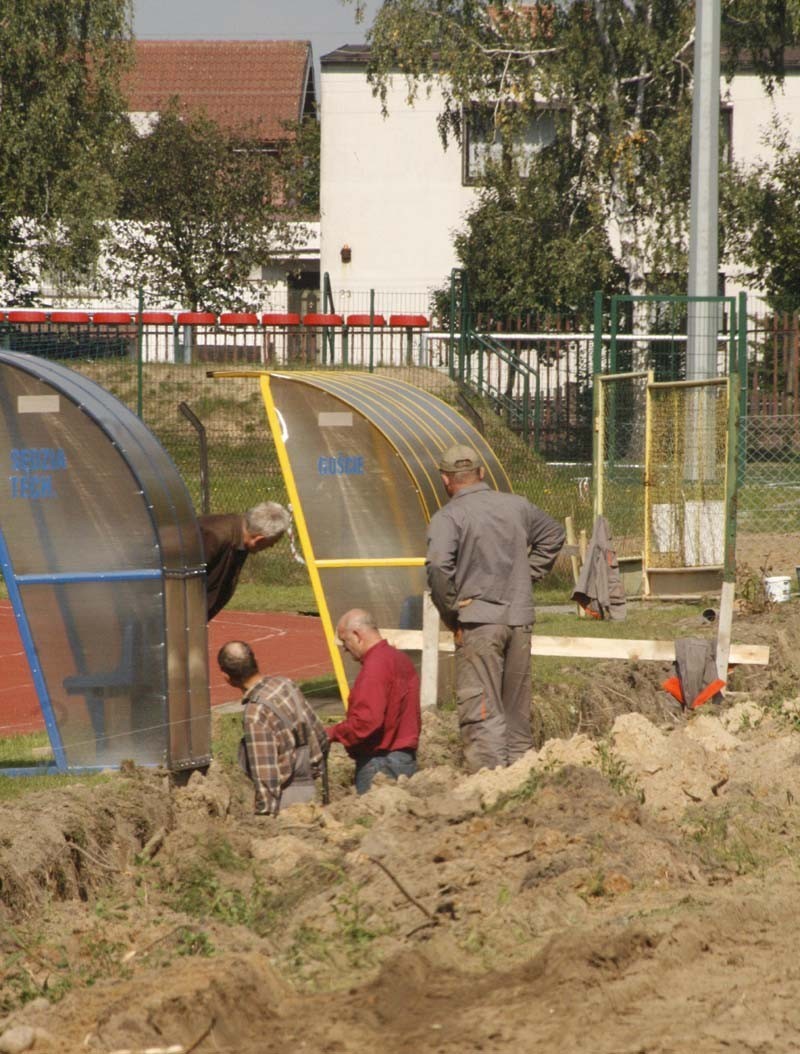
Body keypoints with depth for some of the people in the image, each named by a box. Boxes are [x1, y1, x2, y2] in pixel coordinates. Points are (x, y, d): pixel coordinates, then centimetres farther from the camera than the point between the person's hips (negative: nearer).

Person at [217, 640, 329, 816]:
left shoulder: (256, 714, -21)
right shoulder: (285, 684, 2)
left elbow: (265, 776, -22)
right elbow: (321, 738, 12)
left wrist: (265, 814, -15)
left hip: (286, 796, -8)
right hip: (308, 789, 8)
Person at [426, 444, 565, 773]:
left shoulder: (448, 517, -10)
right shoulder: (516, 506, 8)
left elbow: (438, 567, -24)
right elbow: (553, 534, 25)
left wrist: (450, 613, -11)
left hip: (478, 621, -5)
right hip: (520, 617, 5)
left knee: (480, 709, -5)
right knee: (517, 706, 16)